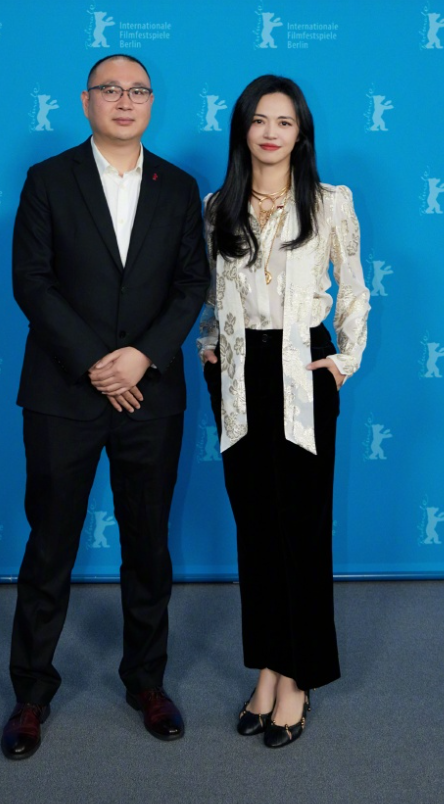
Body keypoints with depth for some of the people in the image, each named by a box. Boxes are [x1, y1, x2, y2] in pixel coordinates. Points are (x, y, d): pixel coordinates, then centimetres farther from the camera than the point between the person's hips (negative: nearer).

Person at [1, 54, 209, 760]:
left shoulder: (179, 188, 9)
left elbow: (193, 283, 4)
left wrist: (144, 355, -12)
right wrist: (94, 365, -13)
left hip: (151, 394, 2)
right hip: (63, 393, -2)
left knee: (148, 545, 10)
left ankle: (147, 681, 27)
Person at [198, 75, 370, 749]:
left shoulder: (330, 202, 1)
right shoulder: (218, 208, 9)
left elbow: (352, 289, 6)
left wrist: (349, 356, -2)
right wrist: (209, 345, 8)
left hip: (302, 372, -3)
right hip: (238, 377, 3)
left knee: (303, 527, 0)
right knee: (254, 525, 7)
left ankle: (298, 680, 11)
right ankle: (267, 668, 19)